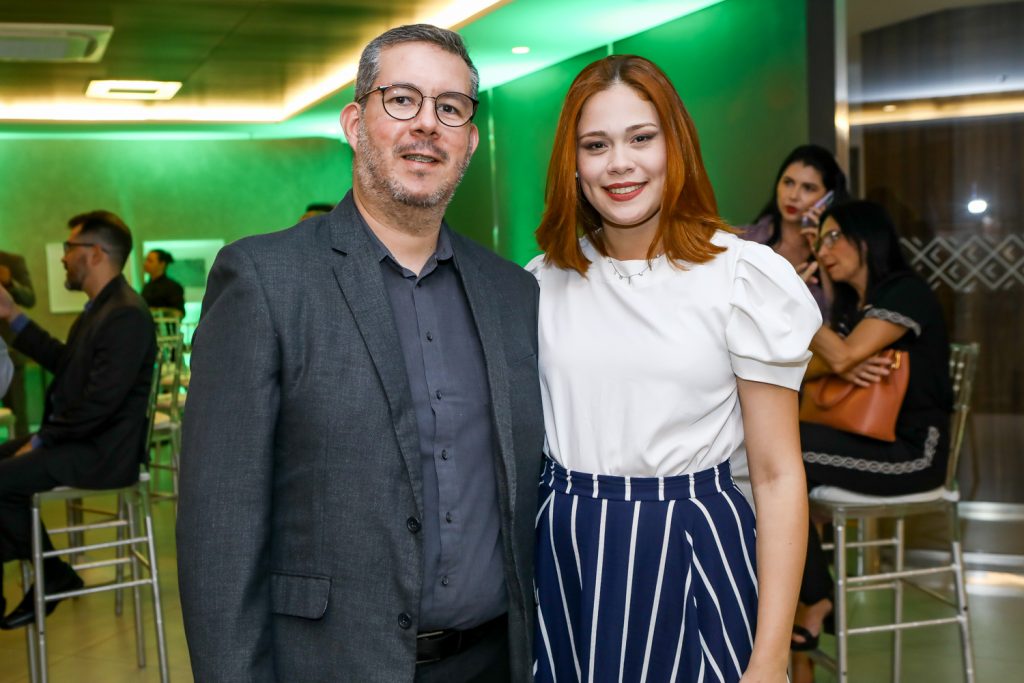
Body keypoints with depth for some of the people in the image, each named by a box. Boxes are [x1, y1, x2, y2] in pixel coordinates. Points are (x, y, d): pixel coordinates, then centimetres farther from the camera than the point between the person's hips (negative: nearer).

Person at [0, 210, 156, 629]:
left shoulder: (125, 315, -22)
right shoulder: (101, 306, 11)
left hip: (102, 452, -10)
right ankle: (46, 571, 16)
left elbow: (99, 403, -26)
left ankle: (52, 575, 5)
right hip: (79, 437, 10)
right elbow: (63, 362, 21)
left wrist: (41, 441, -16)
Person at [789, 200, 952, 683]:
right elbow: (808, 366, 7)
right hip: (866, 442, 8)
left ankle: (813, 600, -10)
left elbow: (843, 355, -21)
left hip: (914, 451, -8)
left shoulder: (906, 293, -9)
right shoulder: (849, 304, 18)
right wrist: (842, 367, -16)